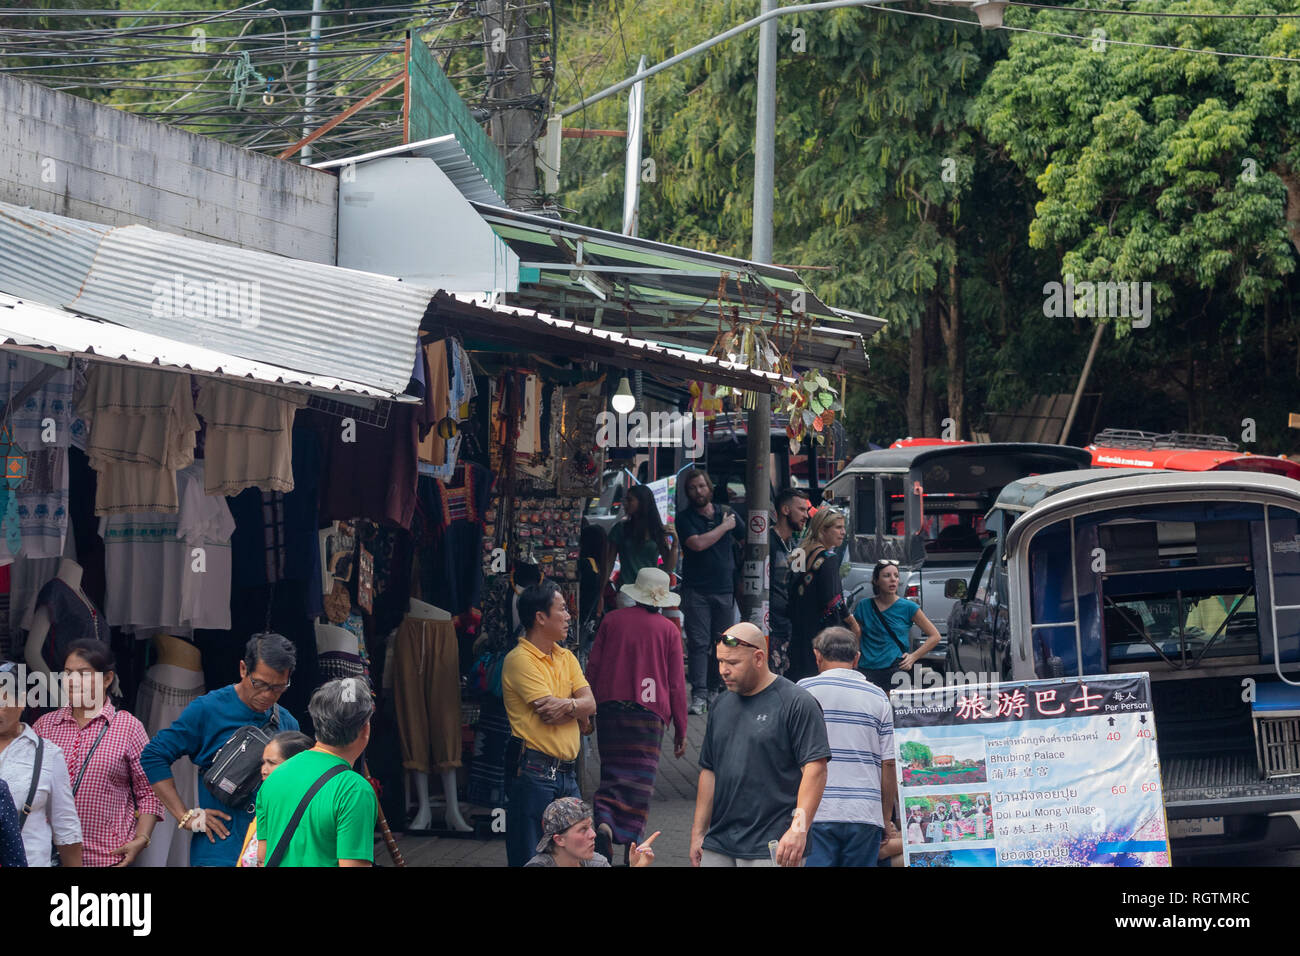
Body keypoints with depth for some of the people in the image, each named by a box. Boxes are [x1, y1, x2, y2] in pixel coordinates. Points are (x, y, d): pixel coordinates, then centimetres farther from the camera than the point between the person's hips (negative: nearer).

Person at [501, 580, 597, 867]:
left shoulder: (566, 657, 15)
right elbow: (548, 712, -17)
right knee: (531, 856, -5)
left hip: (567, 772, 8)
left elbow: (590, 704, 4)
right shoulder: (520, 660, -10)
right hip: (534, 771, -8)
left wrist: (567, 705, -17)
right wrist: (578, 713, -1)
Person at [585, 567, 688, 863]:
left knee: (612, 771, 8)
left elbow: (593, 668, 7)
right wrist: (680, 730, 9)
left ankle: (604, 819, -18)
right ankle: (630, 837, -2)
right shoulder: (669, 630, 2)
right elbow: (676, 684, 3)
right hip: (649, 711, -2)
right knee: (640, 777, 3)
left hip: (610, 705, 2)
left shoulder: (612, 620, 6)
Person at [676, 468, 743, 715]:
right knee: (698, 644, -7)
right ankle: (699, 694, -7)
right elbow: (697, 543, -17)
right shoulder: (685, 519, 0)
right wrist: (724, 527, -7)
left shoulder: (727, 513, 11)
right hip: (696, 590, -3)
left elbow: (747, 541, 22)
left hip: (725, 590, 3)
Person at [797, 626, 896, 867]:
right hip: (865, 815, 2)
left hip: (815, 812, -2)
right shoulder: (878, 698, 10)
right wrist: (886, 818, 14)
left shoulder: (804, 690, 3)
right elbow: (889, 763, 7)